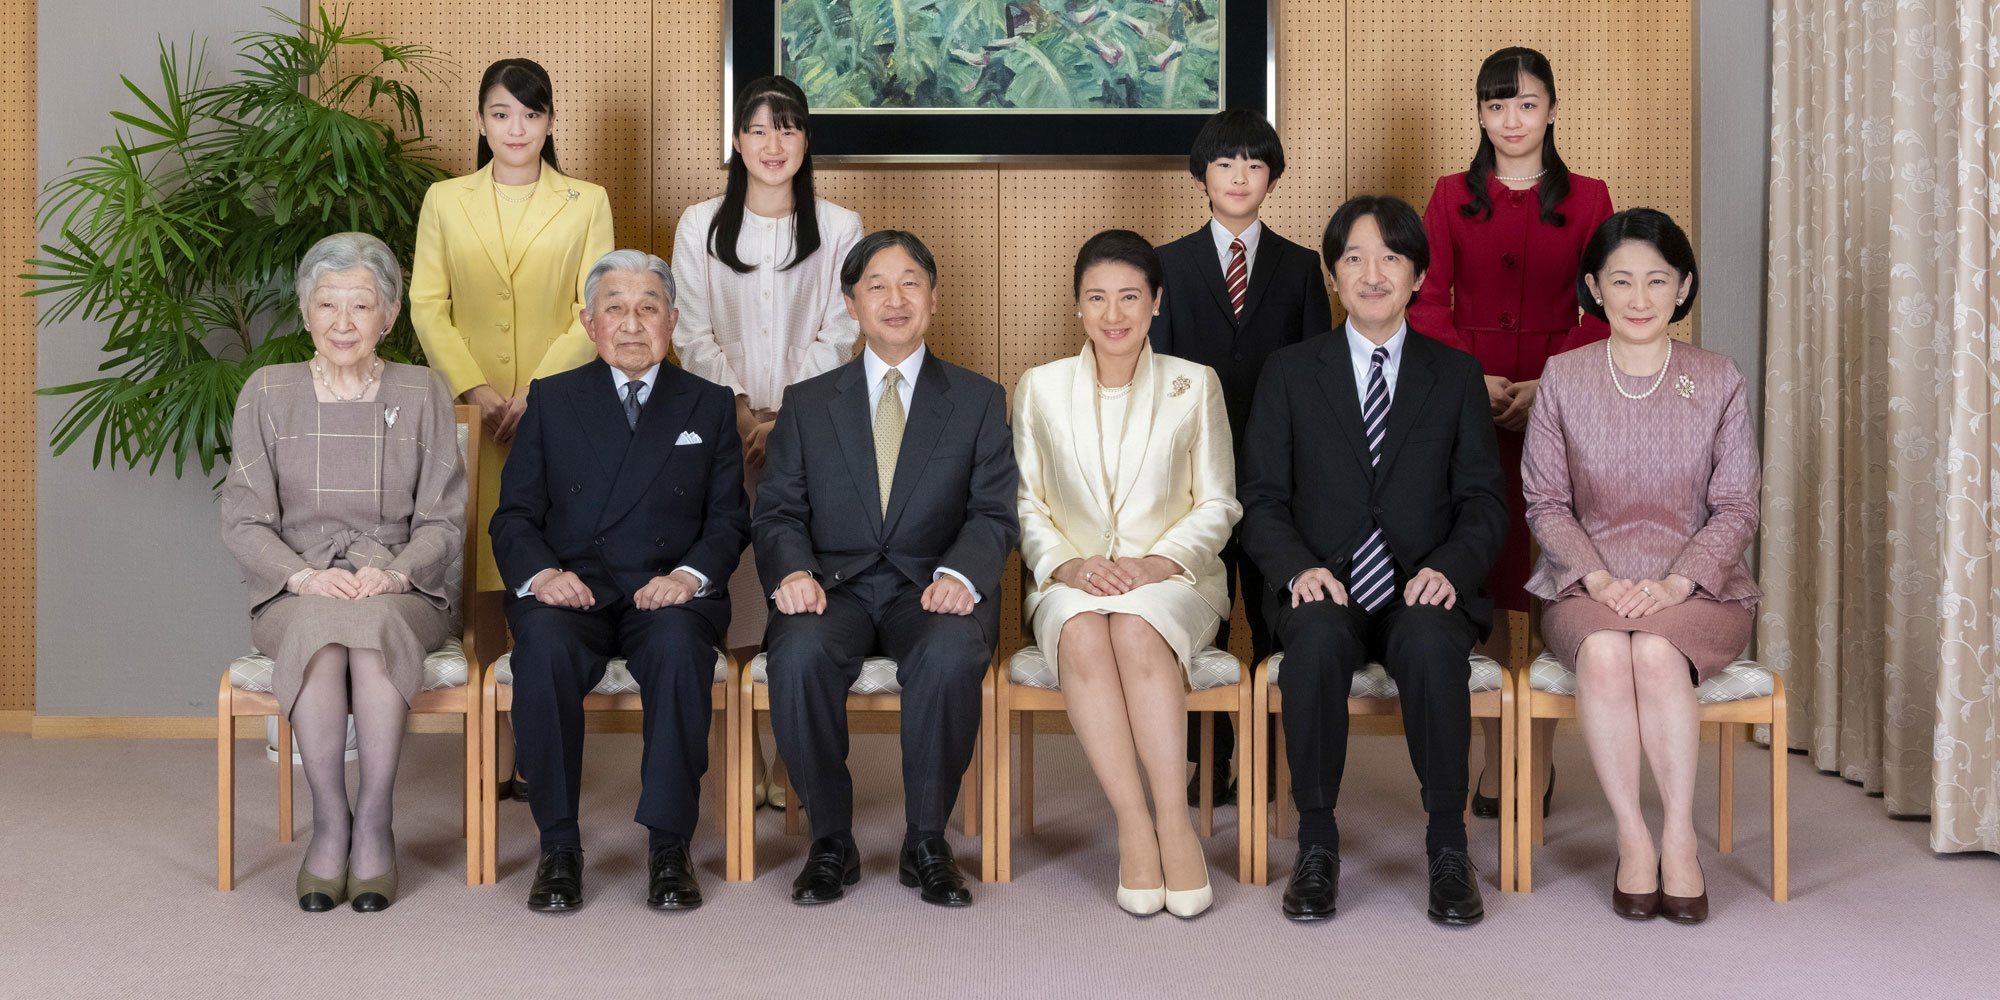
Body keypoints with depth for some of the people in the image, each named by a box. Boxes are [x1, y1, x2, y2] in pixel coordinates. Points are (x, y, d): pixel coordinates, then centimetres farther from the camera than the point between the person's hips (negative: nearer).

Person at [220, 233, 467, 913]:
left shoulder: (423, 393, 7)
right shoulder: (268, 393, 7)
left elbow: (444, 521, 4)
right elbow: (243, 520, 3)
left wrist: (394, 574, -15)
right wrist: (303, 576, -15)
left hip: (403, 592, 0)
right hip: (296, 593, 0)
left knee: (371, 620, -35)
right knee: (321, 627, -35)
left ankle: (374, 824, -27)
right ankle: (329, 823, -24)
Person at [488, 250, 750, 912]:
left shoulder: (710, 406, 16)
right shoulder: (551, 400, 16)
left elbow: (728, 519, 10)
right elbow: (514, 515, 10)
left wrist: (691, 573, -12)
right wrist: (539, 572, -12)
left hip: (666, 594, 0)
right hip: (569, 591, 1)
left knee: (678, 646, -35)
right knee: (544, 648, -34)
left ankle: (668, 845, -26)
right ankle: (558, 846, -22)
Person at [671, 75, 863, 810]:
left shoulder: (839, 228, 7)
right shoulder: (700, 226, 10)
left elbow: (837, 337, 2)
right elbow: (693, 335, 5)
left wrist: (783, 417, -9)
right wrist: (741, 411, -8)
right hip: (725, 430, 1)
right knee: (732, 592, -4)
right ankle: (746, 758, 4)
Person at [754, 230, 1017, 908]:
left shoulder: (979, 401, 13)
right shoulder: (807, 404, 17)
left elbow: (994, 513, 3)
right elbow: (776, 512, 9)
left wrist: (960, 574, -19)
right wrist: (793, 571, -15)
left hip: (930, 592, -1)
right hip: (834, 590, 1)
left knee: (951, 654, -36)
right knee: (799, 652, -34)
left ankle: (926, 844, -17)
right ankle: (831, 843, -15)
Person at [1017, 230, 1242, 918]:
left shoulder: (1194, 385, 8)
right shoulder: (1040, 388, 10)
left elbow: (1218, 504, 6)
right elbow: (1024, 508, 9)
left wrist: (1158, 562, -12)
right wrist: (1069, 563, -11)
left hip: (1172, 578, -1)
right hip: (1073, 579, 1)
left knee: (1137, 628, -36)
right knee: (1084, 635, -35)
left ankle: (1174, 820, -36)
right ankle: (1134, 826, -34)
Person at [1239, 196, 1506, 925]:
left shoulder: (1456, 376, 13)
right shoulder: (1289, 373, 12)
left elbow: (1484, 501, 8)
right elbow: (1262, 498, 6)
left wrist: (1449, 569, -13)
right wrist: (1298, 567, -15)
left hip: (1422, 595, 0)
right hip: (1325, 594, 0)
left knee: (1431, 642, -35)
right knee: (1317, 639, -35)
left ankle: (1448, 846, -20)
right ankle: (1316, 844, -20)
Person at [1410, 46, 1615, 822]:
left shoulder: (1586, 199, 7)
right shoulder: (1451, 198, 10)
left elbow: (1604, 311, 3)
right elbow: (1428, 303, 3)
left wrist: (1546, 385, -11)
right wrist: (1476, 378, -11)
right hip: (1468, 402, 1)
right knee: (1479, 573, 1)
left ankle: (1541, 757, 7)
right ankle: (1493, 758, 11)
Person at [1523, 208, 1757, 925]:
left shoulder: (1718, 381, 4)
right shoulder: (1564, 378, 5)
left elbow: (1736, 508, 3)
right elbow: (1545, 502, 4)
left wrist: (1674, 583, -13)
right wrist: (1602, 578, -12)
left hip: (1696, 587, 0)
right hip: (1587, 587, 0)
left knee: (1656, 653, -34)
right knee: (1604, 653, -34)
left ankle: (1679, 841, -24)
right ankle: (1633, 840, -23)